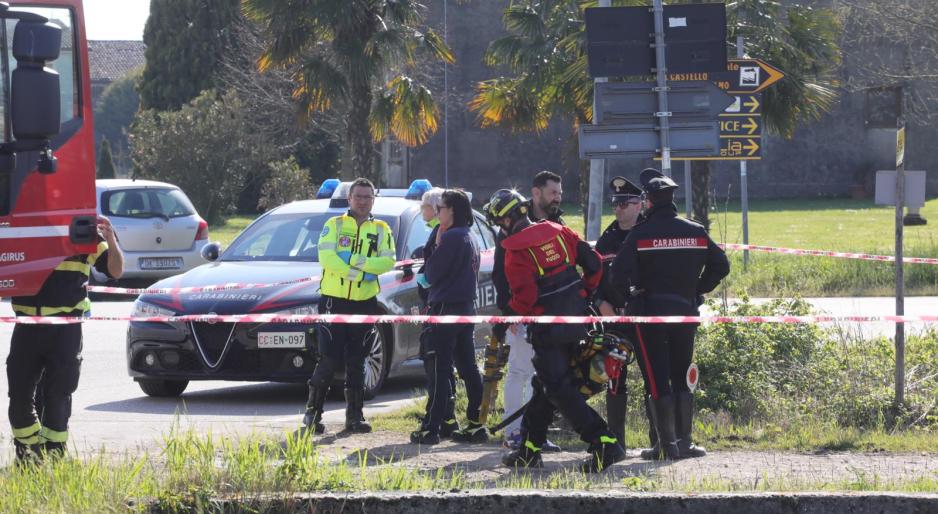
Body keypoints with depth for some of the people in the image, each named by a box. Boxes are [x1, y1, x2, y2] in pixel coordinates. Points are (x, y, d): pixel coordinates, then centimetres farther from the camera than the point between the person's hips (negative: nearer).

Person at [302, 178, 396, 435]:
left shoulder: (382, 230, 11)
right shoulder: (334, 225, 4)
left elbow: (388, 261, -4)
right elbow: (326, 256, -11)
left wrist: (359, 262, -18)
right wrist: (356, 272, -20)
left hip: (365, 303, 3)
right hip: (334, 300, -3)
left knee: (356, 363, 7)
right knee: (329, 360, -6)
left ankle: (354, 416, 12)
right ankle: (312, 413, 2)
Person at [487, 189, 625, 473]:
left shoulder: (515, 250, -13)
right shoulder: (557, 231, 6)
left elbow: (525, 297, -18)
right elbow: (594, 263, 6)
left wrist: (509, 313, 3)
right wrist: (585, 294, 18)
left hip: (548, 330, -8)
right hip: (576, 321, 8)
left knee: (560, 389, -4)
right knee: (545, 385, 18)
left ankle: (605, 445, -15)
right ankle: (529, 449, 26)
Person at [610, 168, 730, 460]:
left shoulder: (639, 234, -8)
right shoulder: (696, 232, 4)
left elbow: (618, 274, -15)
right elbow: (720, 265, 8)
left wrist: (630, 294, 4)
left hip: (649, 312, -3)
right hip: (685, 310, 3)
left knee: (657, 380, 1)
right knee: (682, 378, 13)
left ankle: (667, 444, -2)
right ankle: (684, 442, 11)